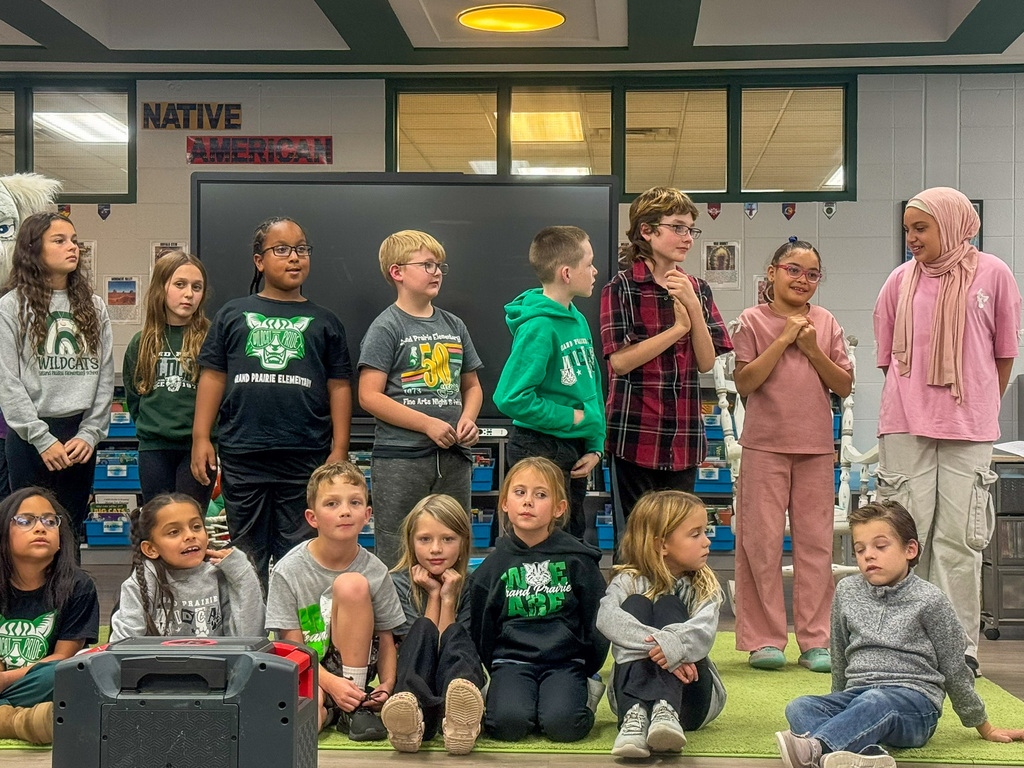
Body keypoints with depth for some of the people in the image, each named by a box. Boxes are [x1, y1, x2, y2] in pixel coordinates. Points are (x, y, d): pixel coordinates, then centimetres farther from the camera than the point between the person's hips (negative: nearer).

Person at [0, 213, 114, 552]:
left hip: (80, 436, 3)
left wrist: (90, 434, -5)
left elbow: (105, 377, 7)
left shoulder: (93, 307, 10)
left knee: (72, 533, 8)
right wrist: (42, 439, -13)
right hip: (29, 435, -3)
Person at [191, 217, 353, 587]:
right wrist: (201, 437, 2)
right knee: (247, 554, 7)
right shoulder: (234, 314, 11)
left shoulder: (324, 322, 12)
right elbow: (213, 377, 9)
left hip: (305, 457, 0)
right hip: (242, 455, 0)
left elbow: (339, 387, 9)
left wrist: (339, 449, 2)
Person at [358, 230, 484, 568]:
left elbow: (471, 385, 23)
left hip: (453, 457, 6)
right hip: (400, 457, -6)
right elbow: (369, 396, -11)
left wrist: (468, 418, 1)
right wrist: (428, 424, -16)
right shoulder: (386, 328, -4)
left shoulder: (454, 326, 14)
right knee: (396, 561, -3)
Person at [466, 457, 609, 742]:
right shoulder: (493, 566, 7)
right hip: (512, 660, 0)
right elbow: (481, 631, 13)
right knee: (508, 723, -30)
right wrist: (497, 674, 6)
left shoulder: (577, 558, 3)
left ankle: (584, 696, 2)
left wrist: (587, 672, 7)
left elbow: (598, 621, 8)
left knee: (562, 724, -29)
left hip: (565, 660, 0)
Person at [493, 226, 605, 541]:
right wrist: (572, 417, -17)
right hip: (540, 449, -9)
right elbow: (511, 397, -25)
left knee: (575, 538, 18)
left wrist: (596, 445, 5)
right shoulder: (539, 326, -19)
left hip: (574, 451, 9)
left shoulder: (577, 319, 7)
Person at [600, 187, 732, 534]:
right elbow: (620, 360, -13)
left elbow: (706, 362, 3)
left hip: (684, 435, 5)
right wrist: (678, 328, -11)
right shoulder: (622, 288, -3)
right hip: (637, 432, -5)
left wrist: (693, 306, -9)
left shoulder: (697, 289, 11)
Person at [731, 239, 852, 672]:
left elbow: (844, 386, 7)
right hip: (765, 445, -3)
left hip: (816, 446, 3)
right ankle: (765, 640, 6)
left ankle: (815, 640, 10)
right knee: (763, 541, -2)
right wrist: (784, 338, -10)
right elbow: (744, 382, -8)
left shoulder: (826, 323, 10)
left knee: (816, 542, 4)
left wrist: (812, 349, -7)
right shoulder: (753, 321, 2)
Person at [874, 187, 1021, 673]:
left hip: (968, 430, -1)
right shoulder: (902, 279, 7)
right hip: (904, 427, 2)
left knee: (960, 534, 0)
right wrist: (910, 403, 10)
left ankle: (959, 646, 7)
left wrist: (980, 409, 10)